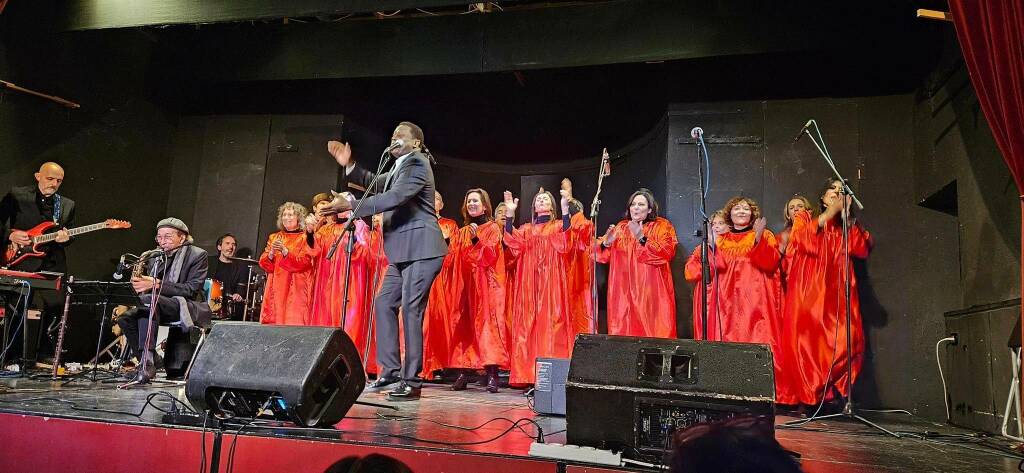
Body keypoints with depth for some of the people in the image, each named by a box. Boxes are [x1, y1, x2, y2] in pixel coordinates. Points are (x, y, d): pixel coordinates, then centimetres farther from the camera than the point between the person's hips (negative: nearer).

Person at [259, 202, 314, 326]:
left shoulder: (305, 238, 4)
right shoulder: (274, 237, 17)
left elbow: (304, 263, -10)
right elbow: (263, 263, 8)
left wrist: (285, 251, -21)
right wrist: (271, 253, -13)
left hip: (296, 289, -4)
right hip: (276, 289, 4)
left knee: (294, 320, -12)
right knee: (273, 321, -3)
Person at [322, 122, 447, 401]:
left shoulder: (417, 164, -9)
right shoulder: (401, 167, 21)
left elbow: (395, 197, -23)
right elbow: (376, 184, 25)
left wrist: (351, 205, -24)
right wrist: (349, 166, 11)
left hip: (421, 251, -10)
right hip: (403, 253, 10)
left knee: (411, 310, -10)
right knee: (384, 303, 9)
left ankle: (411, 381, -4)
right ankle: (391, 372, 15)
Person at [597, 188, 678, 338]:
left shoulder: (662, 226, 4)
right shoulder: (621, 227, 15)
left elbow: (666, 253, -13)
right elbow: (602, 256, 9)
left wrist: (642, 238, -20)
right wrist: (606, 243, -12)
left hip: (651, 294, -3)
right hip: (623, 293, 3)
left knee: (653, 334, -6)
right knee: (623, 332, 1)